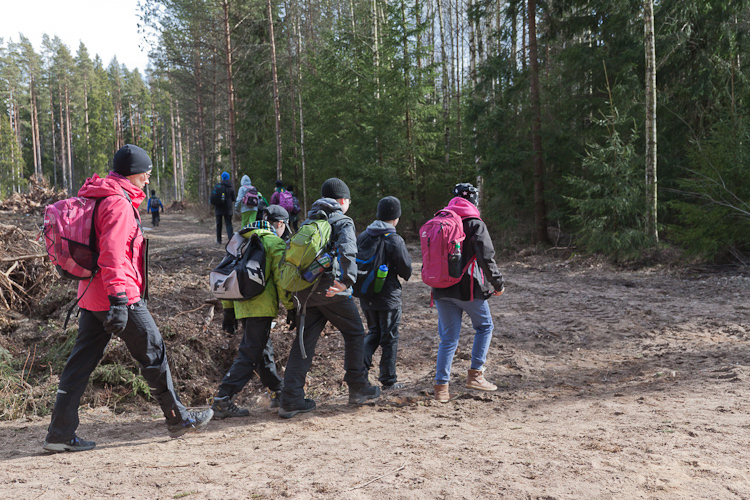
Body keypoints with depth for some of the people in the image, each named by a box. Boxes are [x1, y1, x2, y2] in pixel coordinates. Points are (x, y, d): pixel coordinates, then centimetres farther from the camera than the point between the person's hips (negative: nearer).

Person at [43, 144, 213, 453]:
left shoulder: (98, 199, 17)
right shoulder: (119, 203, -15)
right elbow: (112, 254, -24)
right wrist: (118, 298, -28)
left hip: (91, 297, 9)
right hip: (123, 299, -9)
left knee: (81, 361, 9)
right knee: (153, 354, 3)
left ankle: (60, 433, 12)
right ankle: (178, 419, 16)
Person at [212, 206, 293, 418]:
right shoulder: (275, 244, -5)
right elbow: (282, 280, -10)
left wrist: (228, 308, 20)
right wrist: (291, 309, -4)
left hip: (243, 304, 8)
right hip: (262, 306, -8)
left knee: (263, 351, 17)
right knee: (249, 355, -5)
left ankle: (279, 393, 28)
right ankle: (222, 400, -8)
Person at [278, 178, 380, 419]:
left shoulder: (308, 222, 20)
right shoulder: (343, 221, -2)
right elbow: (347, 250, -23)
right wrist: (347, 280, -28)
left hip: (305, 290, 6)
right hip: (331, 290, -6)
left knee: (304, 341, 8)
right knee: (354, 334, 12)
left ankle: (290, 400, 4)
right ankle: (358, 388, 20)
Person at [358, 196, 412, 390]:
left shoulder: (362, 237, 0)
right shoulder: (395, 241, -16)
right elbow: (406, 270, -11)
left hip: (366, 296, 5)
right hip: (388, 296, -5)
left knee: (374, 332, 21)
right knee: (389, 337, 8)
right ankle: (388, 380, 16)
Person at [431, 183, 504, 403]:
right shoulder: (475, 224, -7)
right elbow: (486, 257, -14)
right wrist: (497, 283, -4)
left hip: (441, 290, 5)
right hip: (468, 289, -5)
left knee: (448, 337, 10)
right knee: (484, 327, 17)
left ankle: (441, 386, 6)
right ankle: (475, 374, 14)